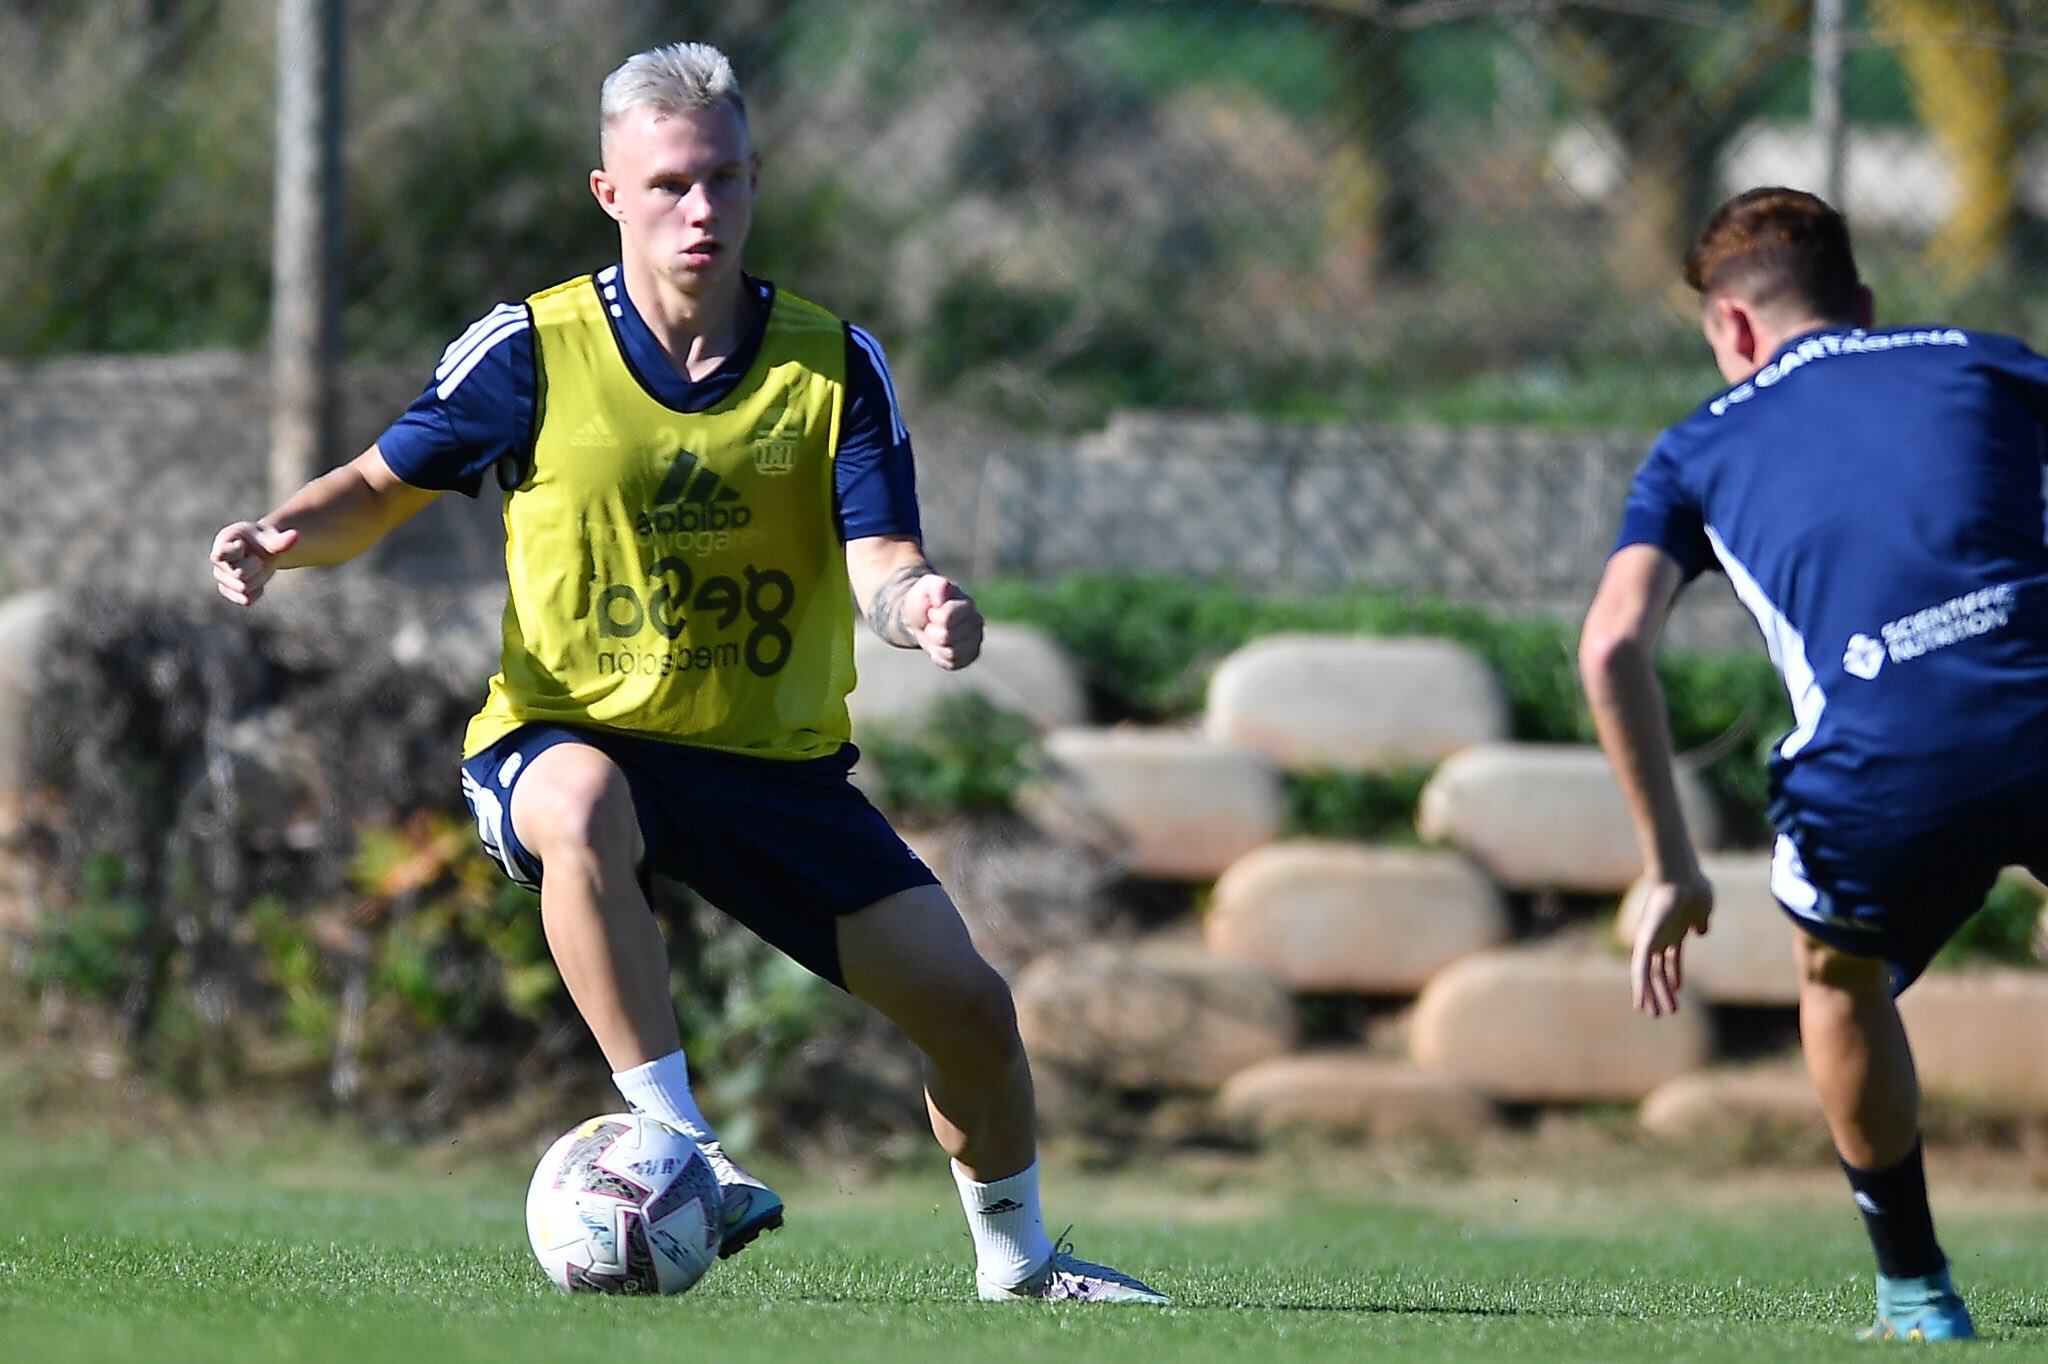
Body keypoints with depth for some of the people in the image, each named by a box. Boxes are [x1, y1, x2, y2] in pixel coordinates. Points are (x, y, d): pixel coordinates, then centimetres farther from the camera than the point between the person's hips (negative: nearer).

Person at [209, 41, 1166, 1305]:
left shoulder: (835, 365, -4)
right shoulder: (535, 350, -8)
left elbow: (881, 560, -14)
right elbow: (380, 488, 4)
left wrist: (921, 603, -38)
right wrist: (284, 538, -18)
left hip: (777, 762, 3)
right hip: (571, 736, -3)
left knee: (969, 1008, -3)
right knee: (584, 806, -41)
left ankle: (1017, 1262, 26)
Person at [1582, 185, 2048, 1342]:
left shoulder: (1703, 448, 25)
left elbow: (1614, 647, 10)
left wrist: (1672, 869, 14)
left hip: (1882, 772, 0)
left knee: (1842, 981, 33)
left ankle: (1916, 1293, 35)